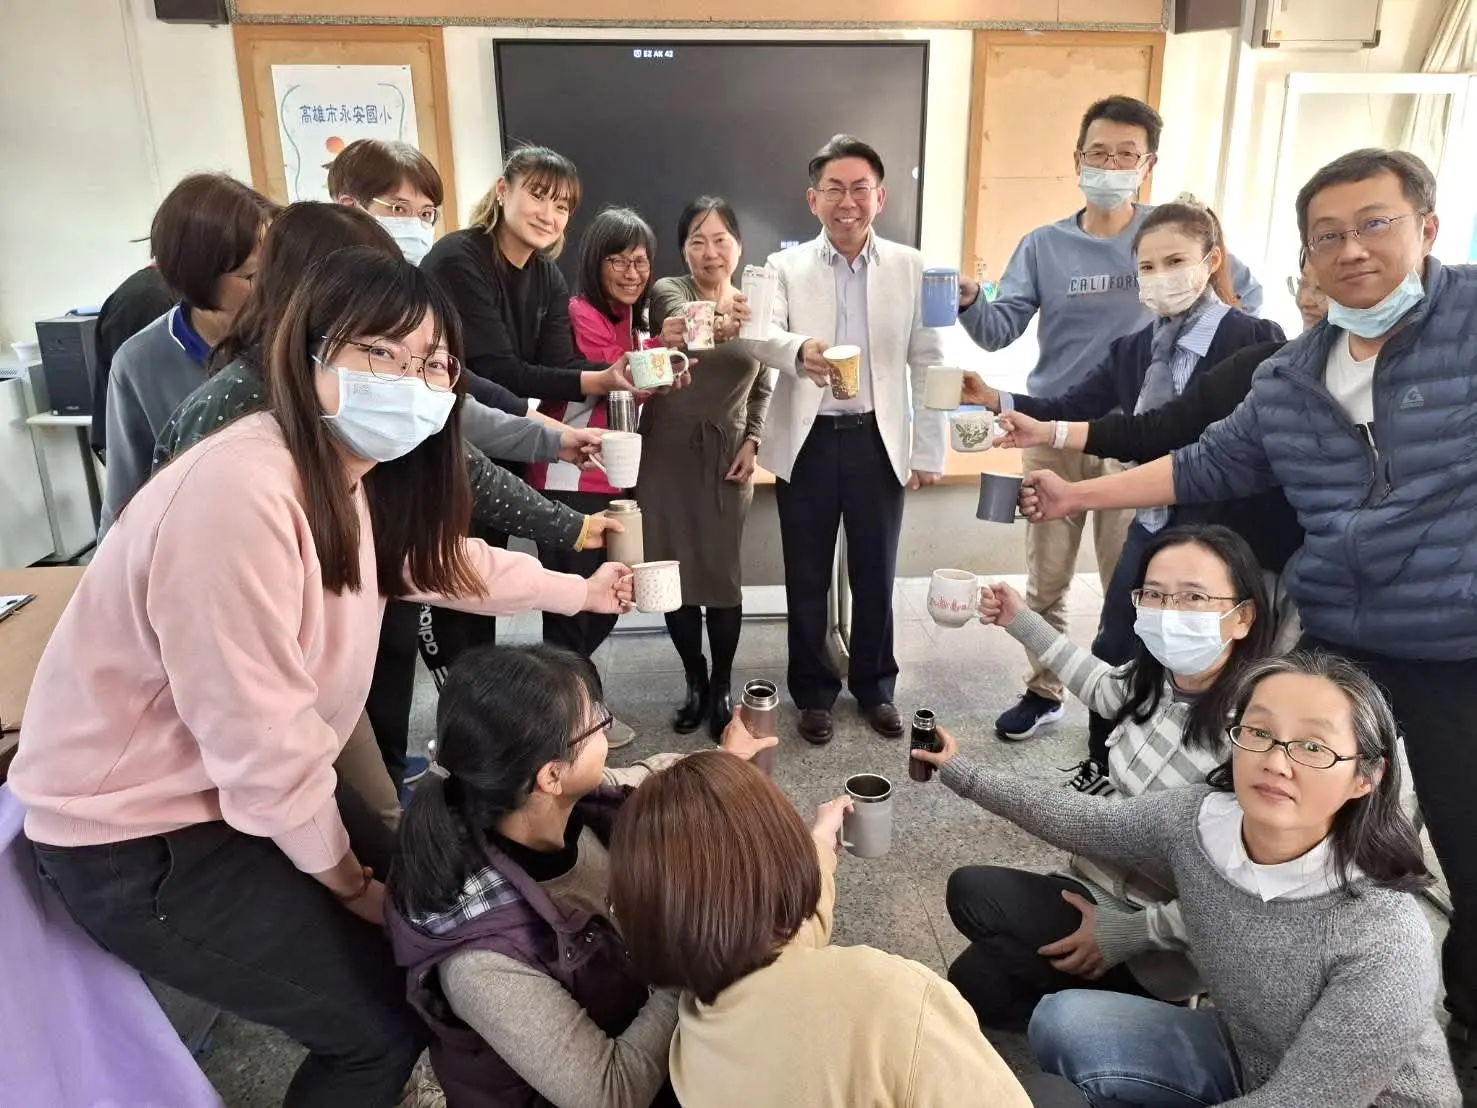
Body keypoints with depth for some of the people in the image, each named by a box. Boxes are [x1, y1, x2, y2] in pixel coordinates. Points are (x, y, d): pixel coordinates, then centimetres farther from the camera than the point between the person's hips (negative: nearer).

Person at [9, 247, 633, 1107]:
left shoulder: (356, 474, -2)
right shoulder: (241, 496, -33)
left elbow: (440, 557, 18)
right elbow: (262, 743, -28)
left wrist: (579, 591, 24)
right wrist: (345, 880, -12)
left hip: (243, 789, 9)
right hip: (137, 835, -9)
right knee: (384, 1020, -3)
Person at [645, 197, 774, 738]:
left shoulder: (754, 307, 5)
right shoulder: (669, 291, -4)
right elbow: (678, 323, -29)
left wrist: (753, 440, -2)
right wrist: (714, 323, -52)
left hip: (727, 458, 1)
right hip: (667, 455, -1)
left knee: (723, 574, 1)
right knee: (676, 573, 6)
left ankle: (722, 687, 18)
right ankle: (694, 681, 24)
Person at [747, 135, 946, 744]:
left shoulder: (911, 267, 3)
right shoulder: (786, 266, 2)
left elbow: (928, 363, 3)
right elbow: (761, 334, -16)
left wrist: (929, 450, 0)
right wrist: (799, 349, -39)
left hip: (879, 440, 1)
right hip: (807, 441, 0)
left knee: (875, 574, 11)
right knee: (807, 578, 10)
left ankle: (874, 687, 31)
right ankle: (813, 692, 28)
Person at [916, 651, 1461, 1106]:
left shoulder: (1385, 946, -32)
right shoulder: (1195, 820, -17)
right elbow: (1081, 819, 0)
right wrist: (962, 772, 6)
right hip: (1248, 1060, 5)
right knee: (1064, 1024, -11)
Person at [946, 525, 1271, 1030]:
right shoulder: (1157, 680, -6)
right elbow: (1104, 687, 20)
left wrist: (1126, 934, -20)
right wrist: (1023, 622, 20)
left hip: (1162, 946, -7)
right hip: (1098, 886, 7)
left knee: (976, 979, -12)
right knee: (969, 889, -8)